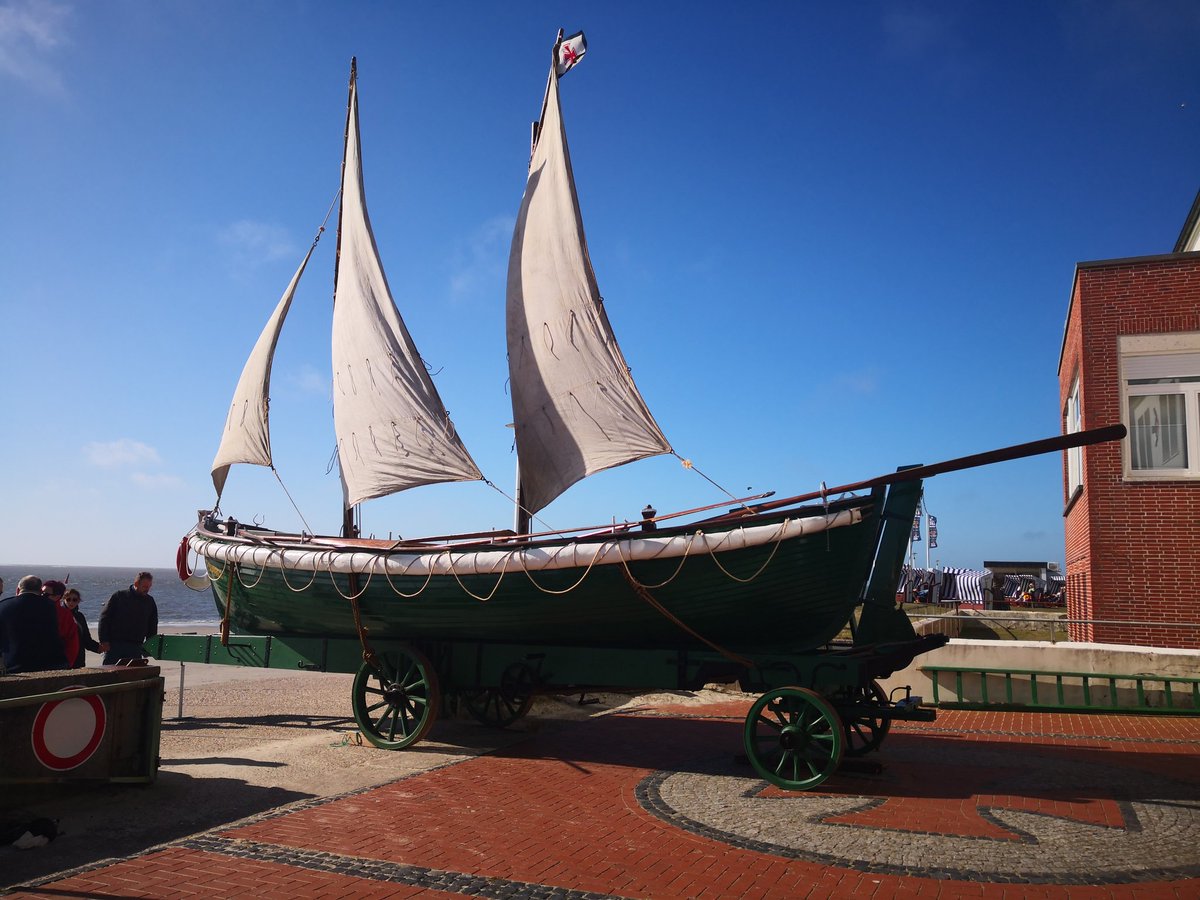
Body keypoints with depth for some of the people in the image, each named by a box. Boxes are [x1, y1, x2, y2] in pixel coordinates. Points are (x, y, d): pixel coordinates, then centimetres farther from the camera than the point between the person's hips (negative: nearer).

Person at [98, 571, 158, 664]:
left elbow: (153, 626, 14)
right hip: (114, 646, -2)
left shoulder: (150, 602, 9)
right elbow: (104, 618, -1)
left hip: (135, 648, 2)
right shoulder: (119, 597, 0)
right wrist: (104, 641, -9)